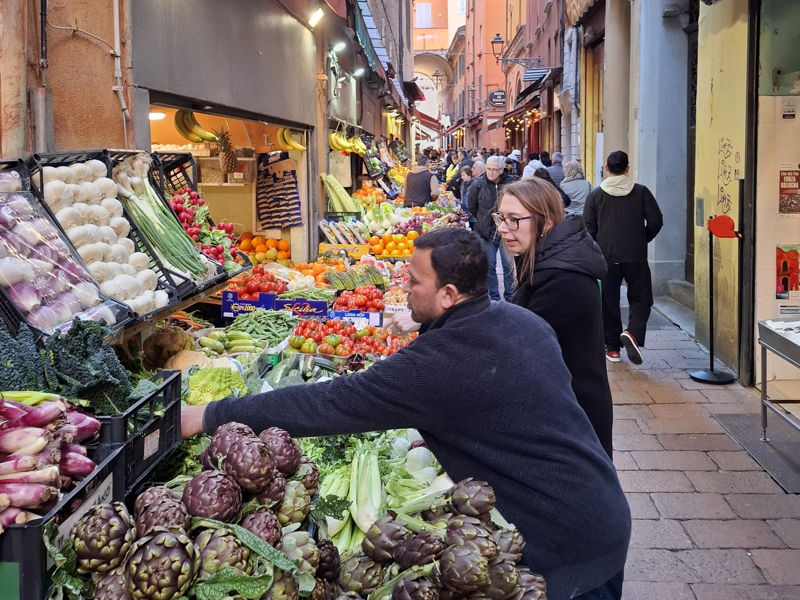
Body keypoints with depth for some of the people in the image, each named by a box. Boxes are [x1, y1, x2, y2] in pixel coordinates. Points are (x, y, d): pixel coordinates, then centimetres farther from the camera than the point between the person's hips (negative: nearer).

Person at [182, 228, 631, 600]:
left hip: (560, 550, -8)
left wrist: (210, 416, -12)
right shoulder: (523, 320, 1)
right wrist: (438, 438, 14)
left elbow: (327, 404, -20)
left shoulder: (438, 364, -24)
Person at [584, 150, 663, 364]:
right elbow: (655, 221, -3)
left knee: (609, 301, 11)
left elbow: (588, 227, 0)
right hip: (635, 257, -1)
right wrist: (642, 240, 14)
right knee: (641, 298, 9)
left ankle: (612, 347, 13)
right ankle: (633, 332, -17)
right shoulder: (641, 192, -1)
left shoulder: (595, 194, 0)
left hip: (606, 257, 1)